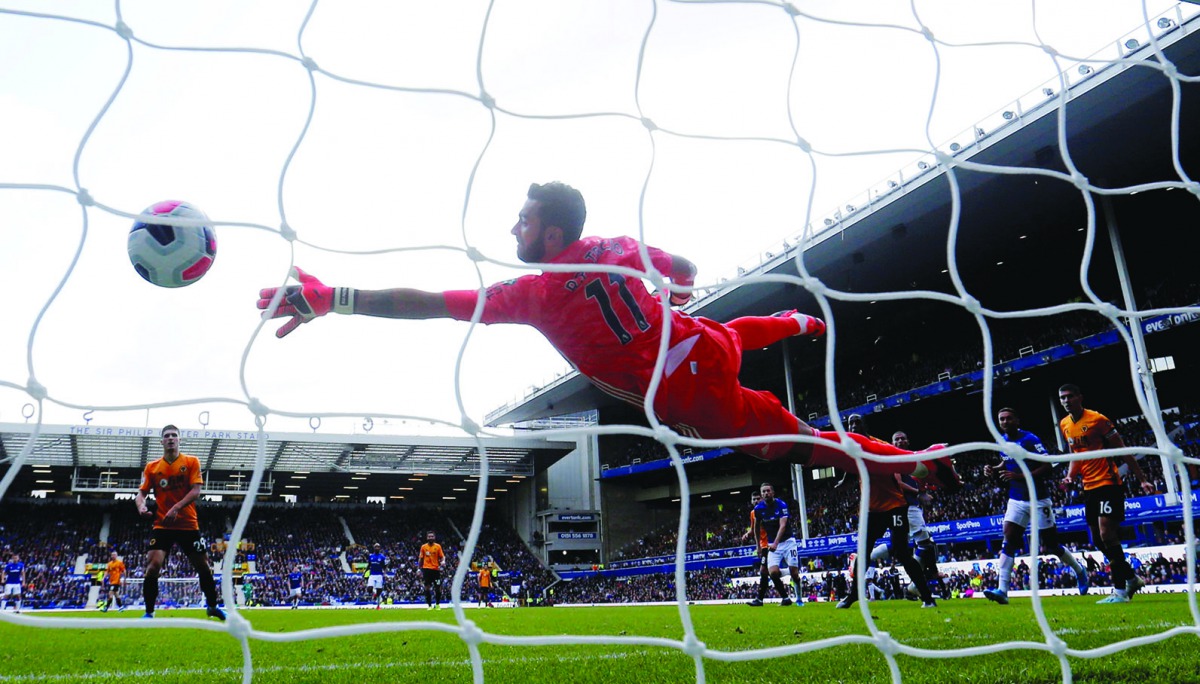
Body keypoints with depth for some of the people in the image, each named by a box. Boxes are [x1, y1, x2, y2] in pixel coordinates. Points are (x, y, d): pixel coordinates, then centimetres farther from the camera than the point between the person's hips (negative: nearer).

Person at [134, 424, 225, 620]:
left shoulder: (191, 462, 0)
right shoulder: (151, 467, 5)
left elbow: (196, 491, -9)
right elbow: (141, 492, 4)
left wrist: (177, 508, -24)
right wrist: (141, 505, -20)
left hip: (188, 525, 0)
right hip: (162, 525, 0)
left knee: (203, 566, 6)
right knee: (153, 565, -16)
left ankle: (213, 607, 26)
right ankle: (149, 613, -1)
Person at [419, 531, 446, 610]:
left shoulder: (438, 546, 5)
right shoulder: (423, 547, 7)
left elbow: (442, 556, 3)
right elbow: (420, 559, 12)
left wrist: (443, 561, -18)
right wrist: (420, 569, 9)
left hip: (436, 569, 0)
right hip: (427, 569, 0)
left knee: (438, 587, 0)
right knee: (427, 587, -1)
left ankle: (437, 604, 15)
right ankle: (429, 605, 6)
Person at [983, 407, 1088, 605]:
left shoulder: (1030, 439, -17)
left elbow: (1048, 468, -20)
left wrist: (1020, 476, -29)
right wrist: (994, 470, 1)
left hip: (1038, 499, -5)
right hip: (1016, 500, 5)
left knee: (1051, 545, 7)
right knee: (1008, 542, -9)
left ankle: (1079, 570, 37)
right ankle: (1002, 590, -14)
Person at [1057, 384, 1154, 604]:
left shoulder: (1097, 419, -10)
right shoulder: (1064, 425, 10)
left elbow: (1122, 450, -7)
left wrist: (1142, 479, -9)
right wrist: (1070, 475, 4)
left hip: (1108, 484, -8)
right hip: (1089, 487, 8)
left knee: (1107, 535, -15)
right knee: (1098, 540, 9)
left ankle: (1120, 591, -8)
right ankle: (1132, 578, 26)